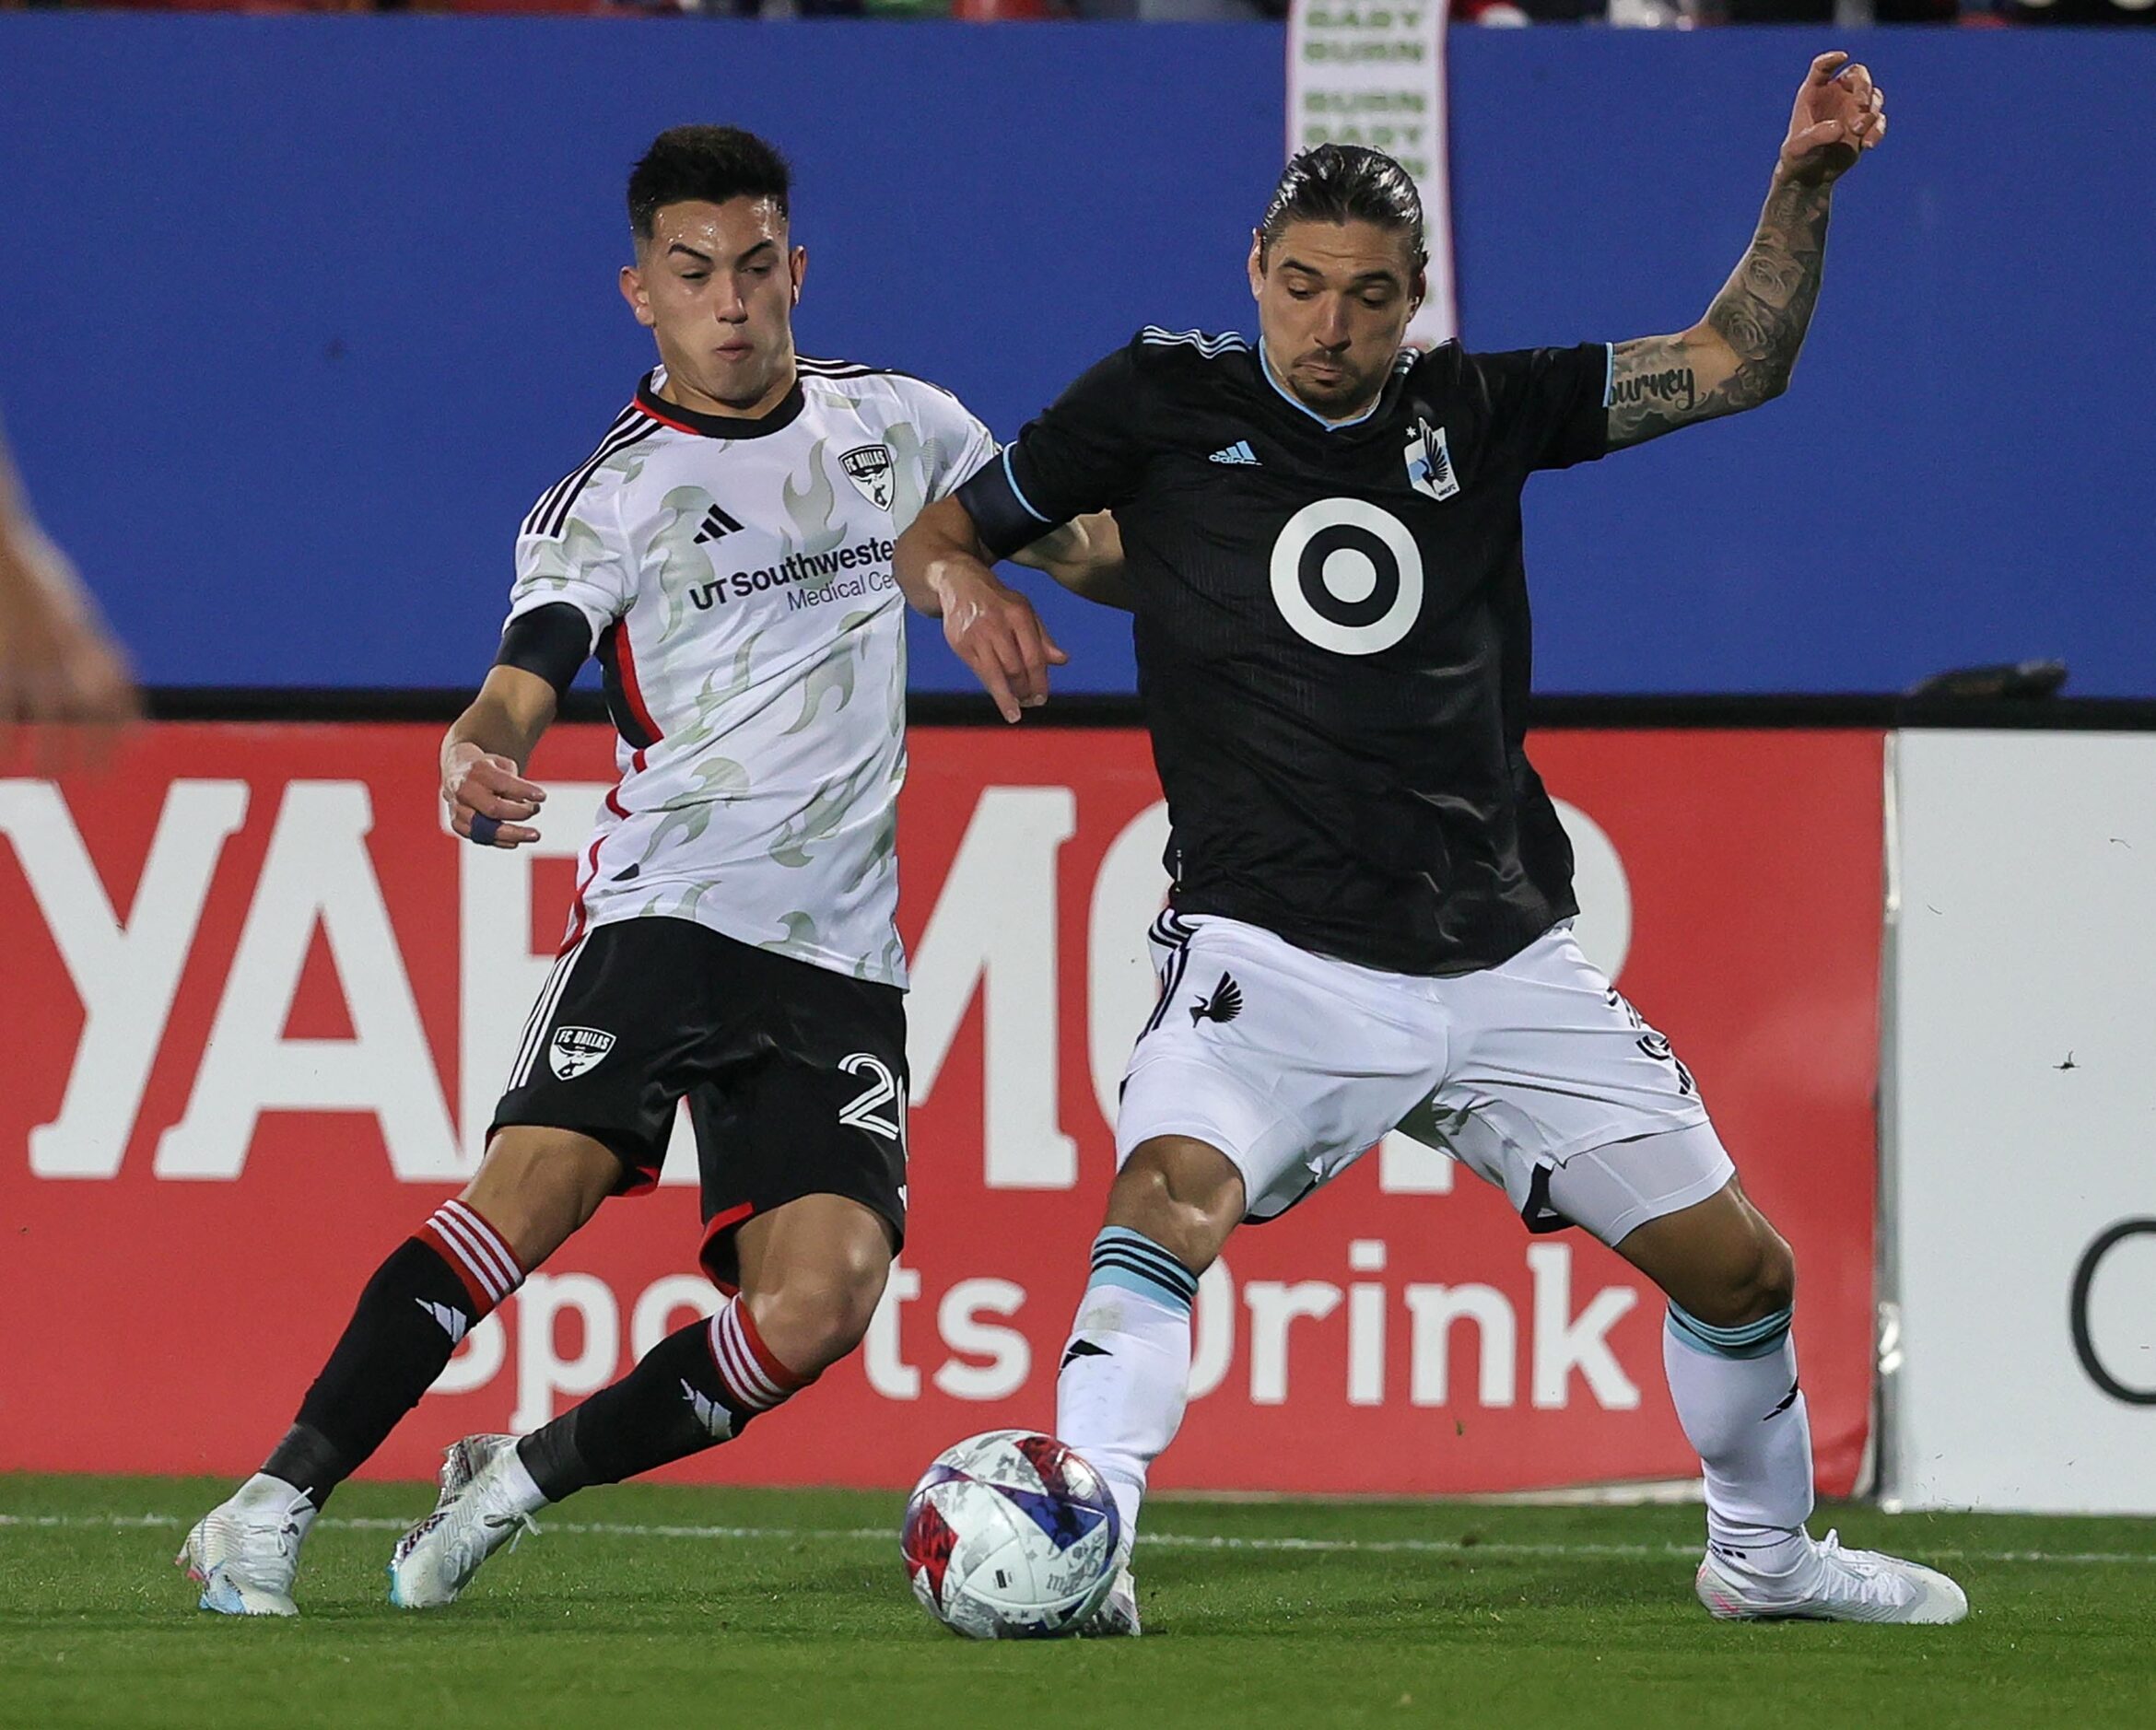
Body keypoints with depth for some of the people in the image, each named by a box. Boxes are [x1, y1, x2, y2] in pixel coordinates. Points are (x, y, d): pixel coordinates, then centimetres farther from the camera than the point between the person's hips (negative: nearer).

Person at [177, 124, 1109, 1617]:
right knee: (534, 1190, -25)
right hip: (664, 913, -3)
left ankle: (520, 1480, 2)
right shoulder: (607, 498, 2)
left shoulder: (893, 421, 13)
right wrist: (479, 762, -33)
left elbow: (1069, 537, 30)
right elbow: (521, 691, -12)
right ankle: (275, 1505, -20)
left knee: (819, 1305, -16)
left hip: (842, 959, 3)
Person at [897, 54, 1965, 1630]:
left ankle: (1766, 1552, 30)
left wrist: (1805, 186, -2)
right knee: (1172, 1200, -32)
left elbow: (1734, 364, 11)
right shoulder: (1167, 402, 3)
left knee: (1737, 1263, 7)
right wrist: (964, 587, -12)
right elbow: (935, 530, 11)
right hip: (1274, 956, -3)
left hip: (1501, 961, 3)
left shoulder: (1475, 410, 8)